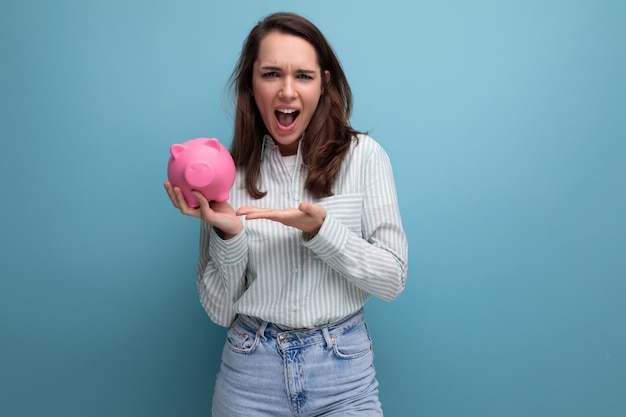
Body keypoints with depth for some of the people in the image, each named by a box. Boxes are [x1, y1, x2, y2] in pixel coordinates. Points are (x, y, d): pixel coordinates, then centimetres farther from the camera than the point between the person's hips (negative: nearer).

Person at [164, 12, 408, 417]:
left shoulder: (363, 155, -8)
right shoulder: (228, 173, -3)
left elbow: (393, 278, -8)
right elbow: (221, 310, -2)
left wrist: (319, 229, -21)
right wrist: (228, 234, -18)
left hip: (344, 372, -1)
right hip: (251, 373, 2)